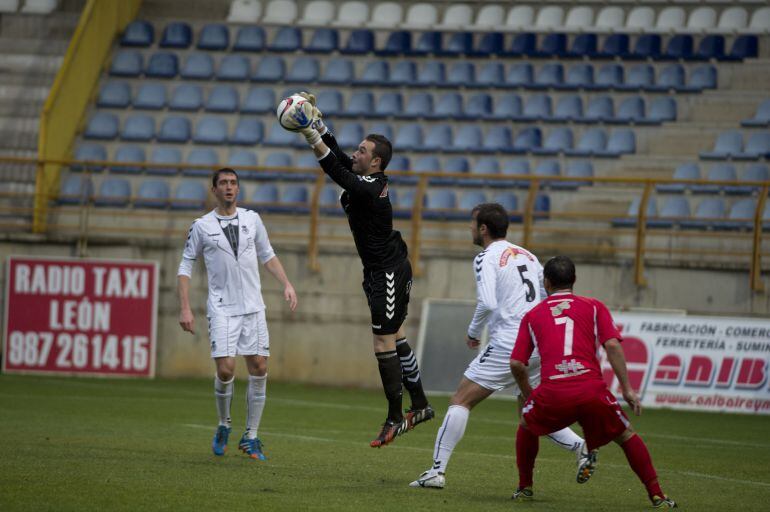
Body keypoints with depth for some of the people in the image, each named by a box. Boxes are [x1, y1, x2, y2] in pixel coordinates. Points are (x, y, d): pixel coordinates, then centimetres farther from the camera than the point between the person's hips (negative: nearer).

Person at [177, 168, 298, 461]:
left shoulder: (252, 219, 9)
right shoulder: (202, 226, 1)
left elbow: (267, 255, 20)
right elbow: (185, 267, 5)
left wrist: (286, 284, 6)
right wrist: (185, 308, -4)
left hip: (253, 307, 3)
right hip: (221, 309, -3)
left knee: (259, 368, -2)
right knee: (225, 369, -15)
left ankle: (250, 437, 8)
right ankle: (223, 426, 11)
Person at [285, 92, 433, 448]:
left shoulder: (370, 188, -22)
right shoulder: (366, 178, 5)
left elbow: (334, 170, -34)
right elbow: (337, 155, 13)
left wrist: (309, 134, -40)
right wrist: (316, 118, 6)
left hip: (388, 274, -10)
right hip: (382, 272, 10)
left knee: (384, 345, -7)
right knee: (396, 338, 16)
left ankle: (395, 418, -1)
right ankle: (420, 405, 23)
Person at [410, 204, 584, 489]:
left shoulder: (487, 258, -5)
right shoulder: (527, 255, 18)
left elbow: (486, 304, -18)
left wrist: (473, 332, -2)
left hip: (507, 345, -7)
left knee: (460, 401, -1)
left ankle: (437, 471, -8)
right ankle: (584, 446, 1)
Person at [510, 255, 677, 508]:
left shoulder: (532, 316, 20)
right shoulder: (594, 307, 17)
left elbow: (516, 364, 12)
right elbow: (612, 345, 1)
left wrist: (528, 394, 29)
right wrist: (627, 389, 2)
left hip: (552, 393, 1)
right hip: (591, 390, 0)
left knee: (526, 427, 32)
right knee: (627, 437, 18)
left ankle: (524, 488, 30)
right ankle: (657, 495, 12)